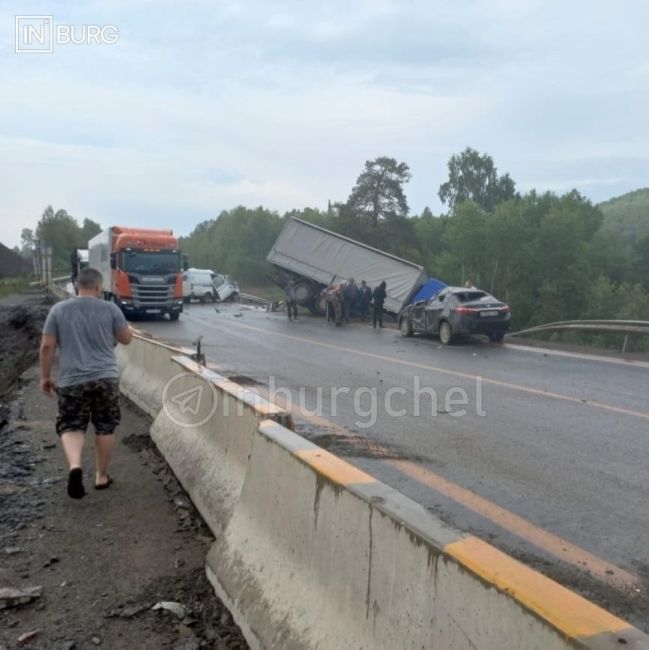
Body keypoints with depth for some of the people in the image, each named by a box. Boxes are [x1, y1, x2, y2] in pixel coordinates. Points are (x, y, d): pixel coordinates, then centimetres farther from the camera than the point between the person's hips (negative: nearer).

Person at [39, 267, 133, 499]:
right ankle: (101, 476, 20)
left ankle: (74, 465, -16)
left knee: (71, 427, 9)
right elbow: (126, 339, 9)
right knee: (105, 428, 13)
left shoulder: (59, 309, 3)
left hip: (71, 380, 0)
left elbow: (47, 346, 2)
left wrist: (45, 377, 11)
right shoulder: (110, 309, 0)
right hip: (105, 377, 0)